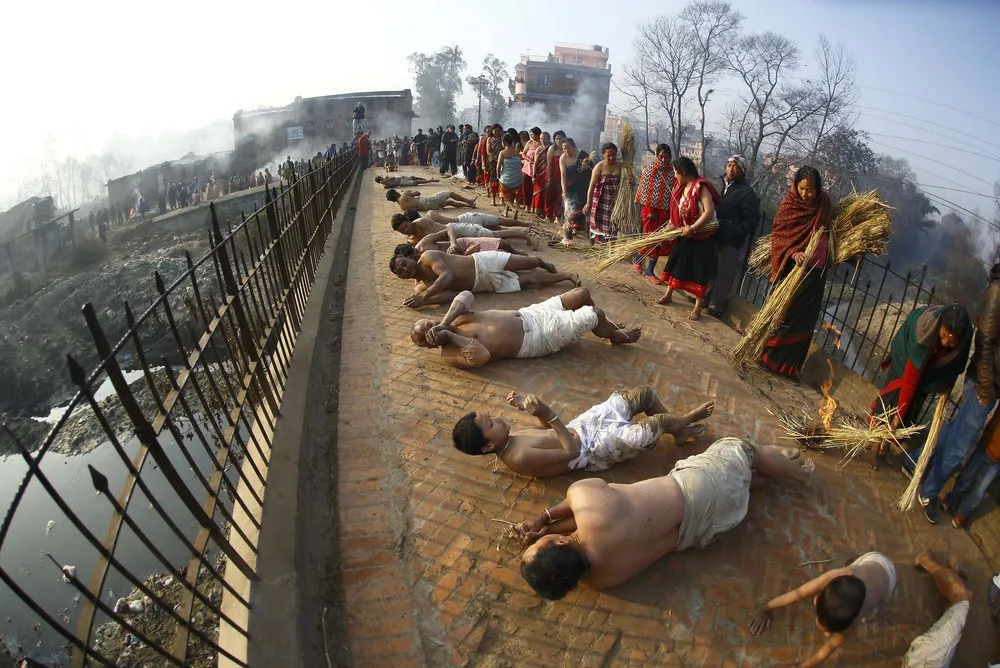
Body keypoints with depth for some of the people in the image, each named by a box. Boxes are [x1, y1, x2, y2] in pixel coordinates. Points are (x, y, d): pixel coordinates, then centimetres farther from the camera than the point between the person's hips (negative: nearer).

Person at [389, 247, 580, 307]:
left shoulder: (428, 256, -10)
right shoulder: (420, 287, 2)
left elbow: (448, 276, -28)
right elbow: (451, 294, -12)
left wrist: (423, 297, -32)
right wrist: (424, 299, -28)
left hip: (483, 262, -3)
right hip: (490, 284, 3)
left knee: (530, 263, 1)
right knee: (530, 280, 5)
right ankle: (566, 275, 25)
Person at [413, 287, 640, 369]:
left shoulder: (451, 322, 3)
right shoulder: (450, 351, -17)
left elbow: (466, 296, -15)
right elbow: (481, 356, -37)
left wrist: (443, 324, -25)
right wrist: (448, 336, -28)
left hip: (527, 315, 7)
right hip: (533, 340, -7)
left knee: (582, 294, 8)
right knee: (595, 314, -5)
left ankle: (603, 325, 37)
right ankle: (615, 336, 28)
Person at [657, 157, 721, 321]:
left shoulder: (701, 186, -24)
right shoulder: (681, 186, 2)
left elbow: (709, 212, -31)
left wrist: (692, 229, -28)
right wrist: (673, 224, 2)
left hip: (702, 236, -8)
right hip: (685, 233, 8)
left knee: (699, 270, -1)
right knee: (676, 263, 14)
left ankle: (697, 307, 8)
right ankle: (668, 294, 31)